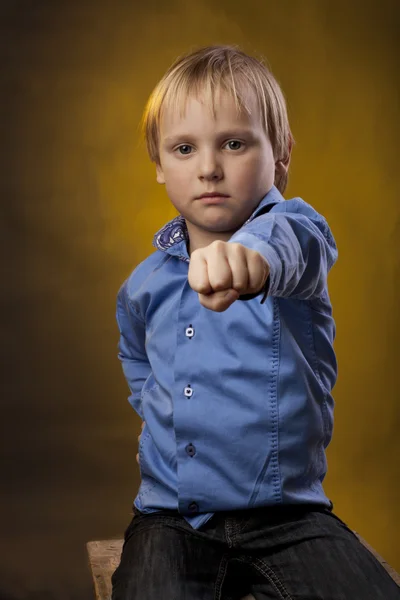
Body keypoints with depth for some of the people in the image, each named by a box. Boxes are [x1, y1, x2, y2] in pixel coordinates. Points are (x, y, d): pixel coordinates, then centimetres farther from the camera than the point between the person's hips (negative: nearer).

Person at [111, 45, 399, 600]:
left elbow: (298, 242, -36)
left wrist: (256, 253, -59)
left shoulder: (290, 225, -7)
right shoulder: (143, 286, 7)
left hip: (286, 516, -2)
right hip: (171, 517, 2)